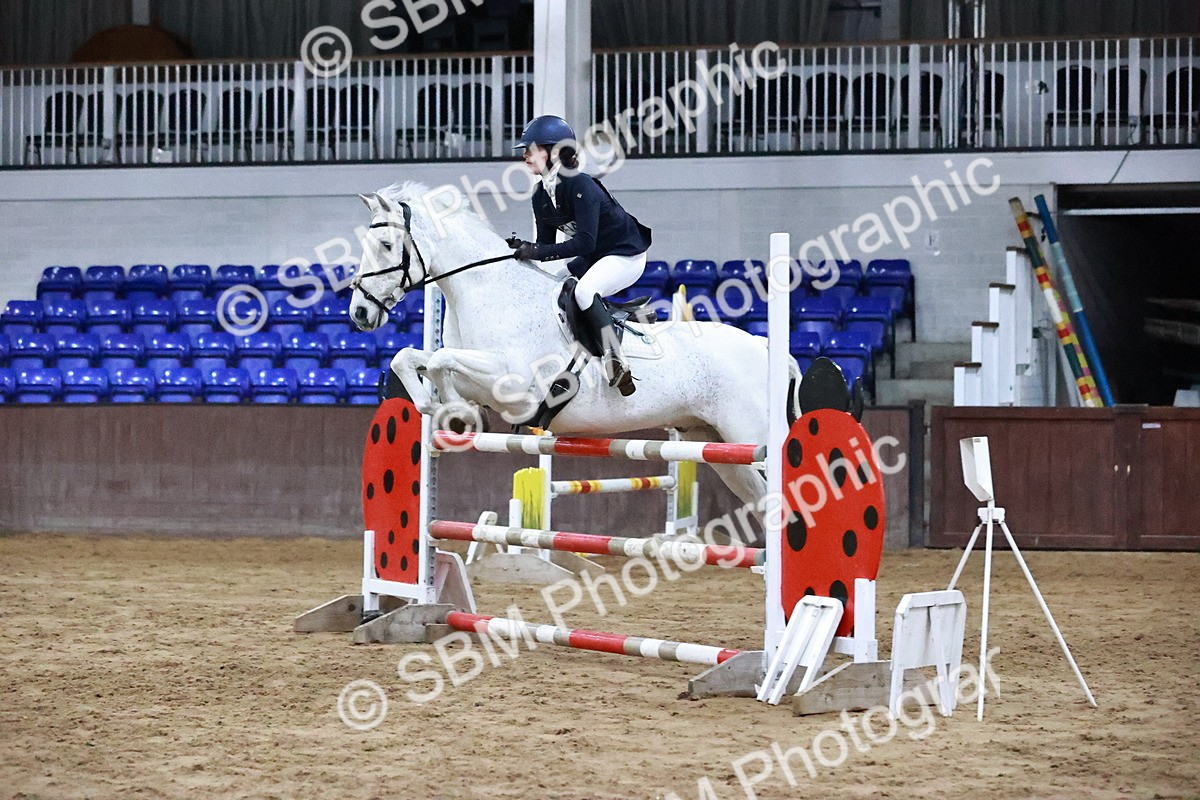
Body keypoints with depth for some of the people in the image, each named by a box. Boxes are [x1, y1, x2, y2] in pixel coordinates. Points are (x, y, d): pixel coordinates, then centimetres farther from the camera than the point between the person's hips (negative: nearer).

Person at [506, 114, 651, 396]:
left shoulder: (580, 186, -26)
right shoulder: (541, 196, -1)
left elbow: (584, 243, -32)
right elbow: (546, 244, 3)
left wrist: (537, 251, -34)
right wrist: (524, 248, -17)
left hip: (627, 254, -10)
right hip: (593, 257, 10)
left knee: (584, 290, -33)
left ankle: (616, 362, -34)